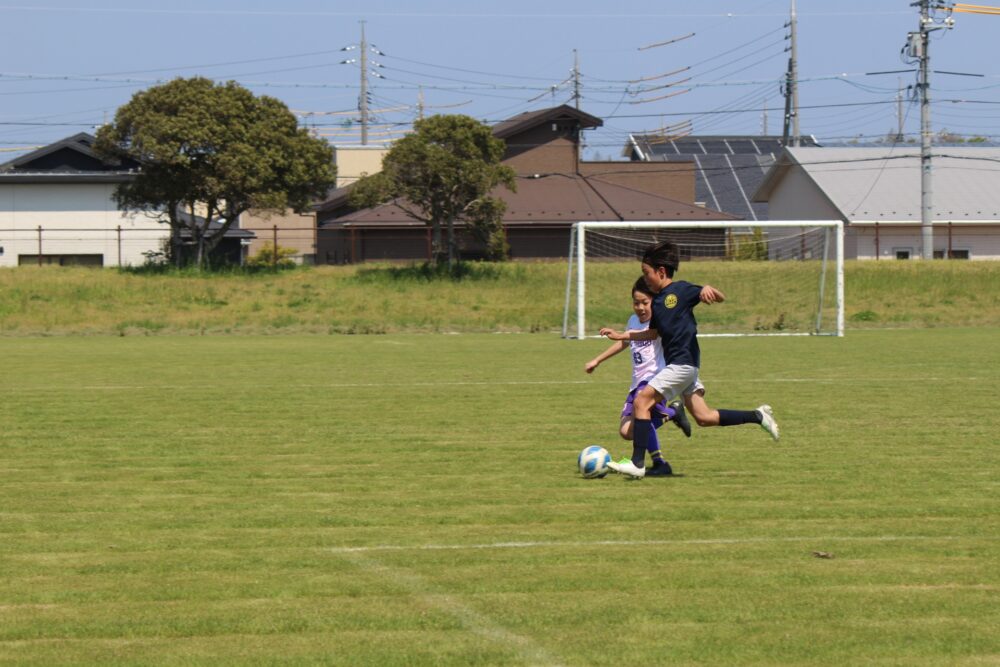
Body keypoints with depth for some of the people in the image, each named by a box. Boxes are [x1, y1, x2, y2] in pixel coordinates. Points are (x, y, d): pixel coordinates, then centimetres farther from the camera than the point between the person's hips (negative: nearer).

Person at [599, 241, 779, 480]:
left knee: (642, 402, -13)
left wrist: (709, 290, -30)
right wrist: (621, 335, 22)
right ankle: (758, 417, 15)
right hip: (677, 364, 9)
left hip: (683, 362, -9)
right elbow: (653, 332, 28)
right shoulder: (658, 300, 16)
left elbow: (721, 298, -8)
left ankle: (637, 464, -15)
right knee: (703, 417, 9)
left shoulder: (681, 290, -7)